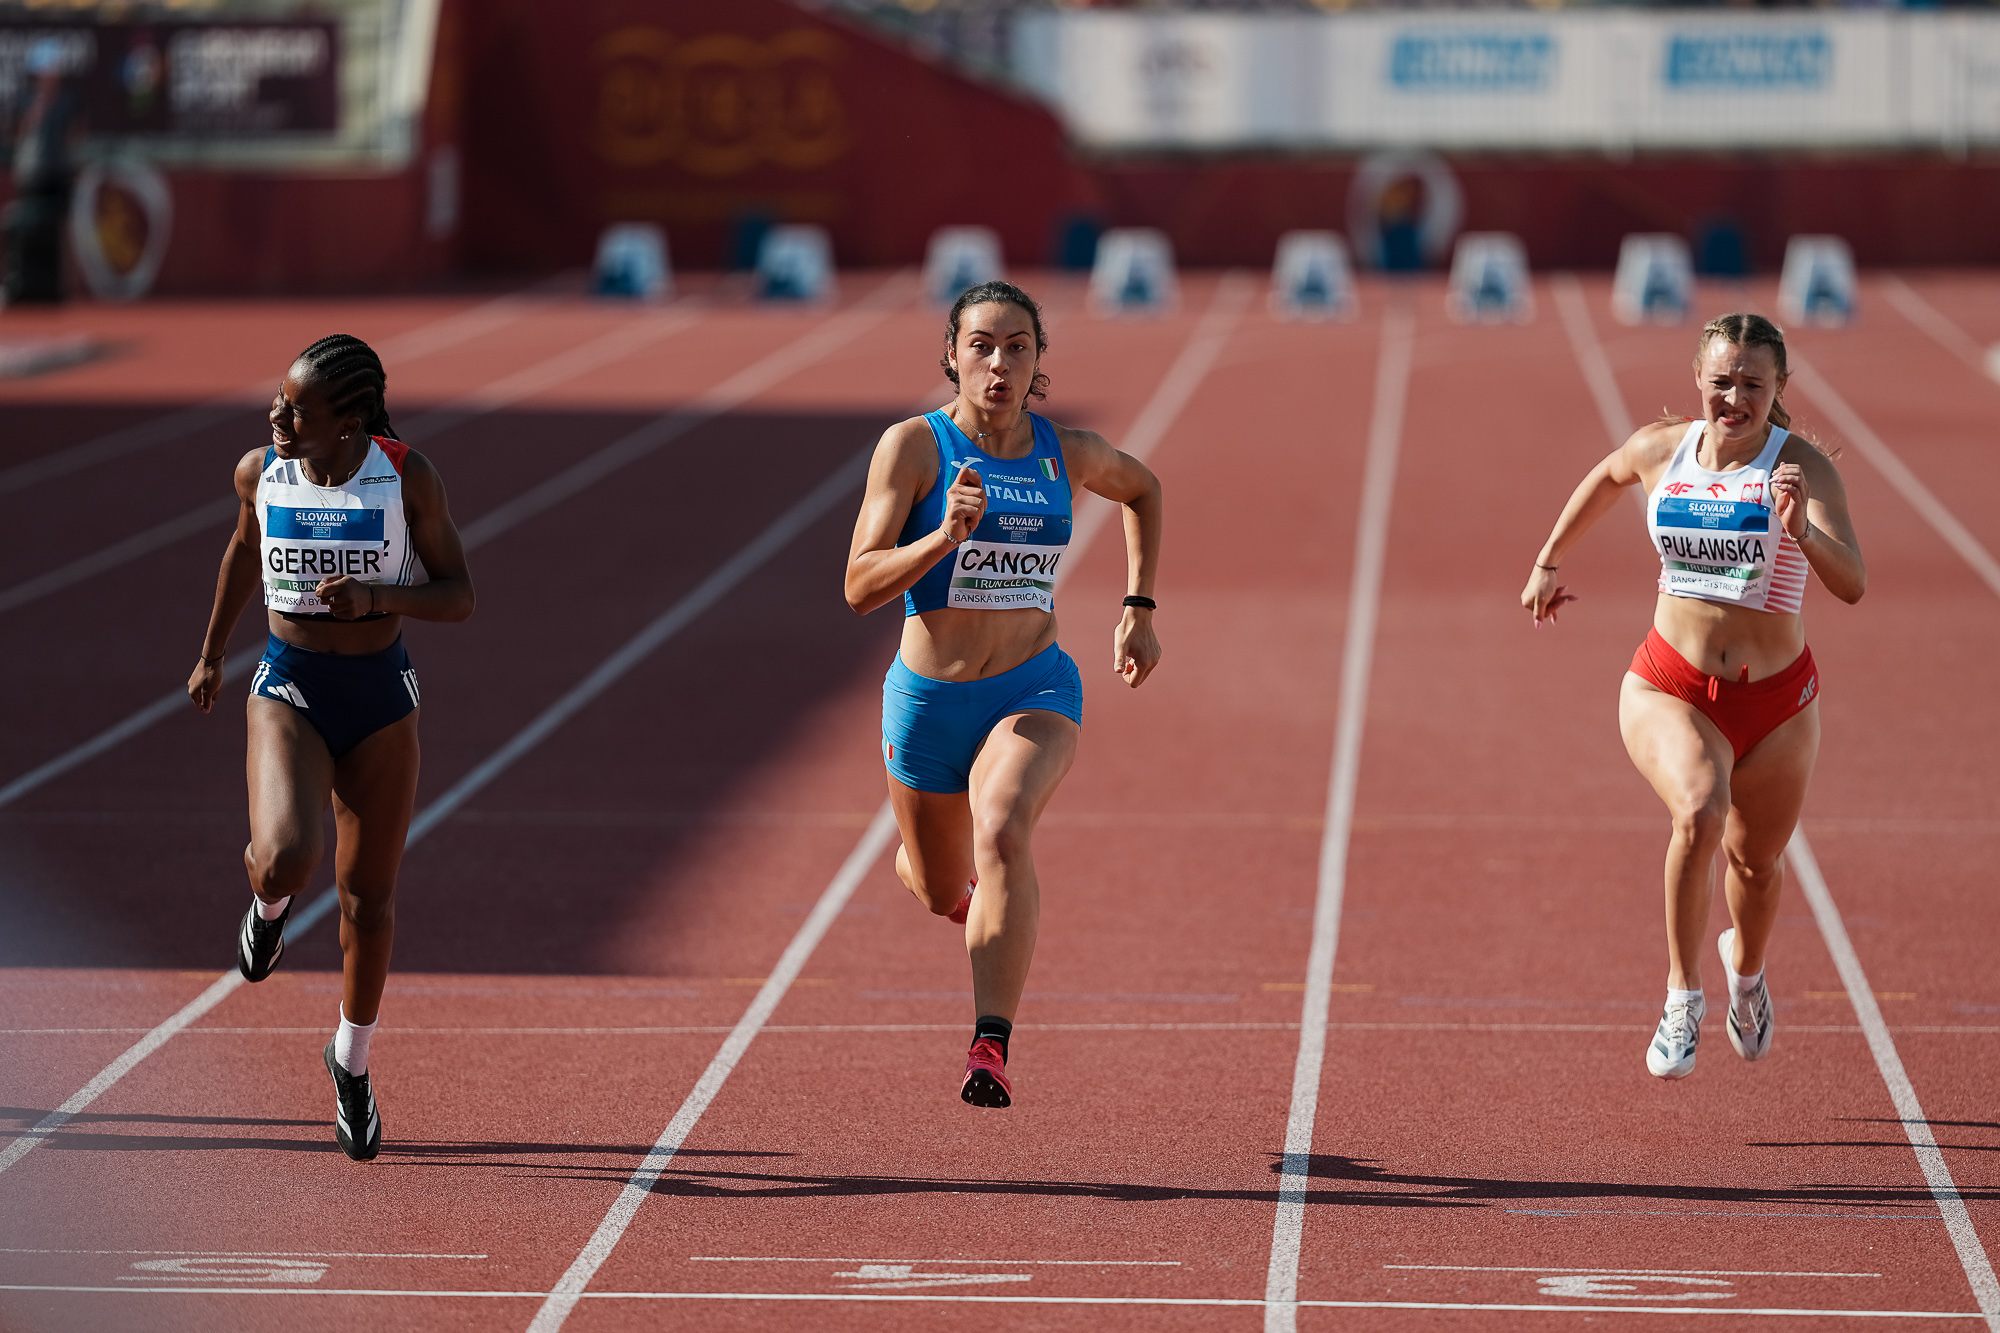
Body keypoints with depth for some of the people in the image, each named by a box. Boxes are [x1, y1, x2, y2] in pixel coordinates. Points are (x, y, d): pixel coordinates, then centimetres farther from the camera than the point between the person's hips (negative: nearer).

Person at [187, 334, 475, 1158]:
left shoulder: (407, 476, -13)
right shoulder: (259, 472, -7)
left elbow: (458, 597, -7)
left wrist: (375, 597, -25)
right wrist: (211, 652, 22)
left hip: (380, 699, 0)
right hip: (289, 691, 0)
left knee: (368, 897, 9)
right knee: (283, 861, -27)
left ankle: (352, 1060, 32)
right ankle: (270, 902, 13)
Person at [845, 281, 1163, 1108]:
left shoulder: (1068, 453, 0)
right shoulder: (913, 445, -9)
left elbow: (1142, 490, 23)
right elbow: (861, 587, -15)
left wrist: (1139, 610, 16)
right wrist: (946, 535, -30)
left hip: (1035, 691, 0)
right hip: (928, 698, 0)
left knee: (1001, 832, -31)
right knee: (941, 891, 18)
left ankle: (991, 1049, -35)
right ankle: (978, 894, 58)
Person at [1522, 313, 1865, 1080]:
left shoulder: (1803, 468, -14)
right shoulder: (1661, 450, -4)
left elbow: (1851, 585, -27)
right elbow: (1607, 478, 22)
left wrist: (1800, 529, -45)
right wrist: (1549, 561, 27)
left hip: (1775, 701, 0)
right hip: (1669, 689, 0)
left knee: (1755, 862, 19)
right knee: (1699, 813, -30)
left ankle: (1746, 968, 54)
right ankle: (1683, 999, -17)